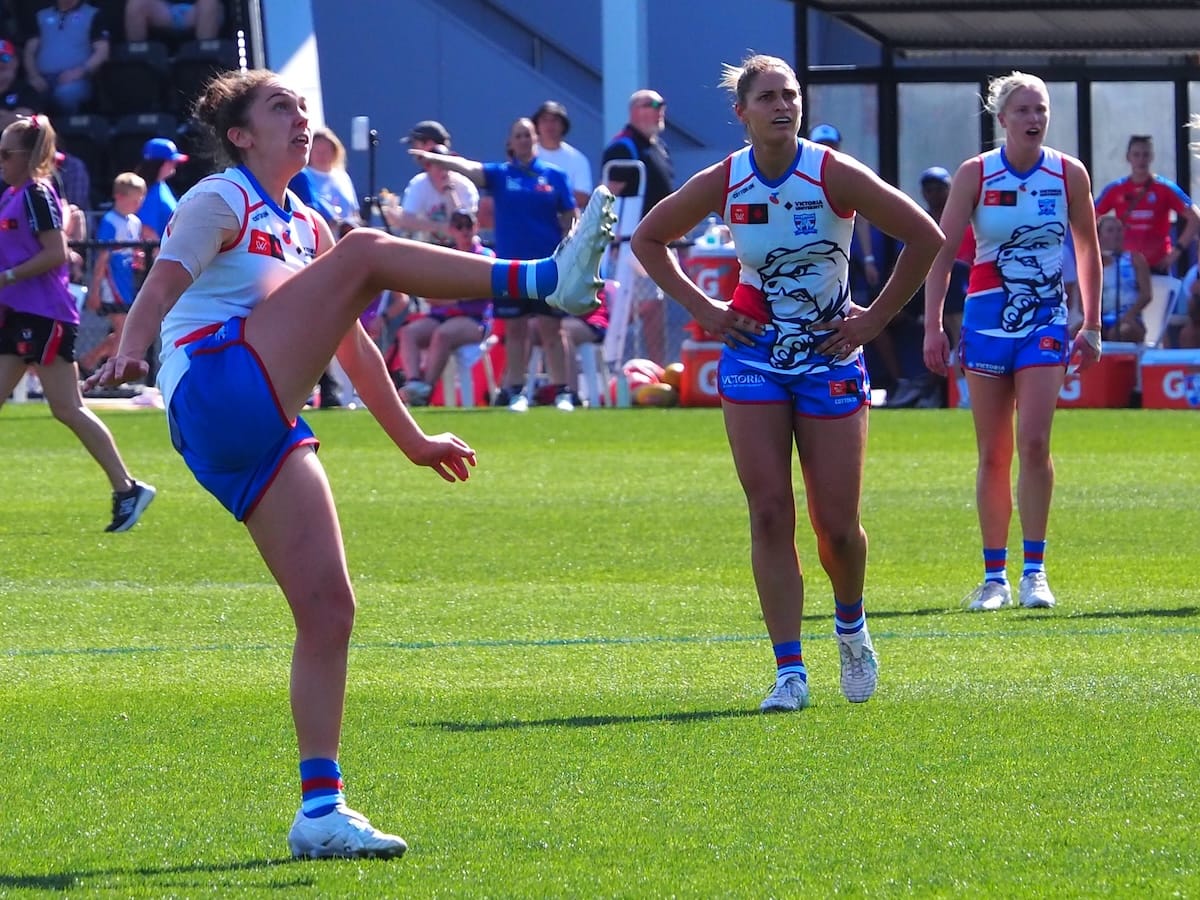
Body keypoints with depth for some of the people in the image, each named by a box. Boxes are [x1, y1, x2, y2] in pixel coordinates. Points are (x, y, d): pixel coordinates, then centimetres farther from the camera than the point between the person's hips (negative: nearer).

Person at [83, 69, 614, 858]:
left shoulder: (305, 227, 26)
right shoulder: (220, 202, 2)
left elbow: (351, 342, 35)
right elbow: (162, 286, -16)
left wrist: (410, 439, 37)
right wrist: (130, 349, -36)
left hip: (268, 436, 8)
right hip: (216, 393, -8)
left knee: (329, 609, -2)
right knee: (364, 252, -19)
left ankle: (321, 809, -1)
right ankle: (545, 280, -28)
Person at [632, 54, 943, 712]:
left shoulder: (834, 175, -13)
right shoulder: (723, 183, -7)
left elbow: (926, 239, -8)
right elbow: (648, 240, 10)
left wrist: (873, 320, -8)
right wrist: (702, 309, -1)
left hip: (831, 359, -1)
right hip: (755, 356, 1)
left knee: (836, 524, -1)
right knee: (769, 513, -8)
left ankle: (851, 625, 31)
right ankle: (789, 672, -5)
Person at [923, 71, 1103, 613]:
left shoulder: (1070, 174, -2)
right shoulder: (975, 174, -5)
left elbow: (1088, 249, 11)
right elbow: (940, 251, -3)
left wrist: (1092, 325, 11)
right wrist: (933, 327, -9)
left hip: (1046, 321, 0)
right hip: (987, 318, 0)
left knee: (1034, 442, -14)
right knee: (993, 454, 3)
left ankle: (1034, 571, -9)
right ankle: (994, 576, 10)